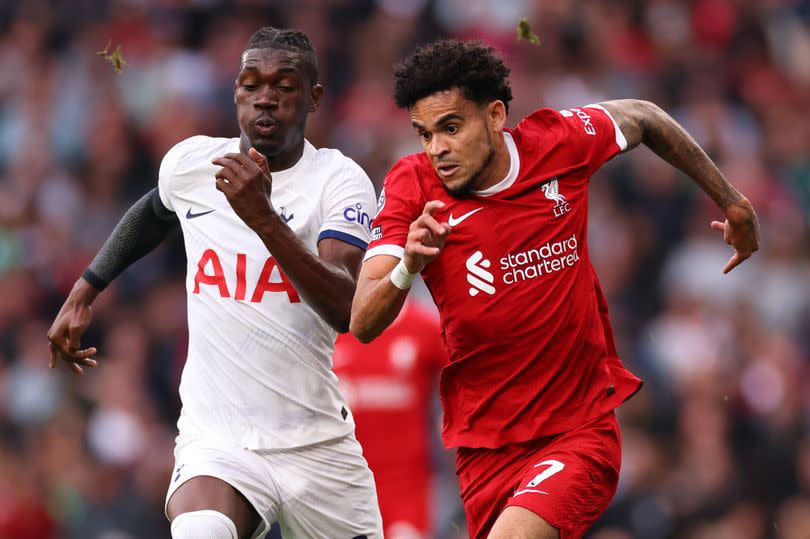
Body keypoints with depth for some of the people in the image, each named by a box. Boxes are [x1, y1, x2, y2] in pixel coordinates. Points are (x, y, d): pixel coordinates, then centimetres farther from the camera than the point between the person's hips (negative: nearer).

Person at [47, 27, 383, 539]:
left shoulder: (339, 180, -6)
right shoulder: (189, 162, 4)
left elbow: (346, 311, -22)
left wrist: (264, 217, -32)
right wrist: (85, 291, 36)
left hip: (319, 447, 1)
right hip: (216, 439, -1)